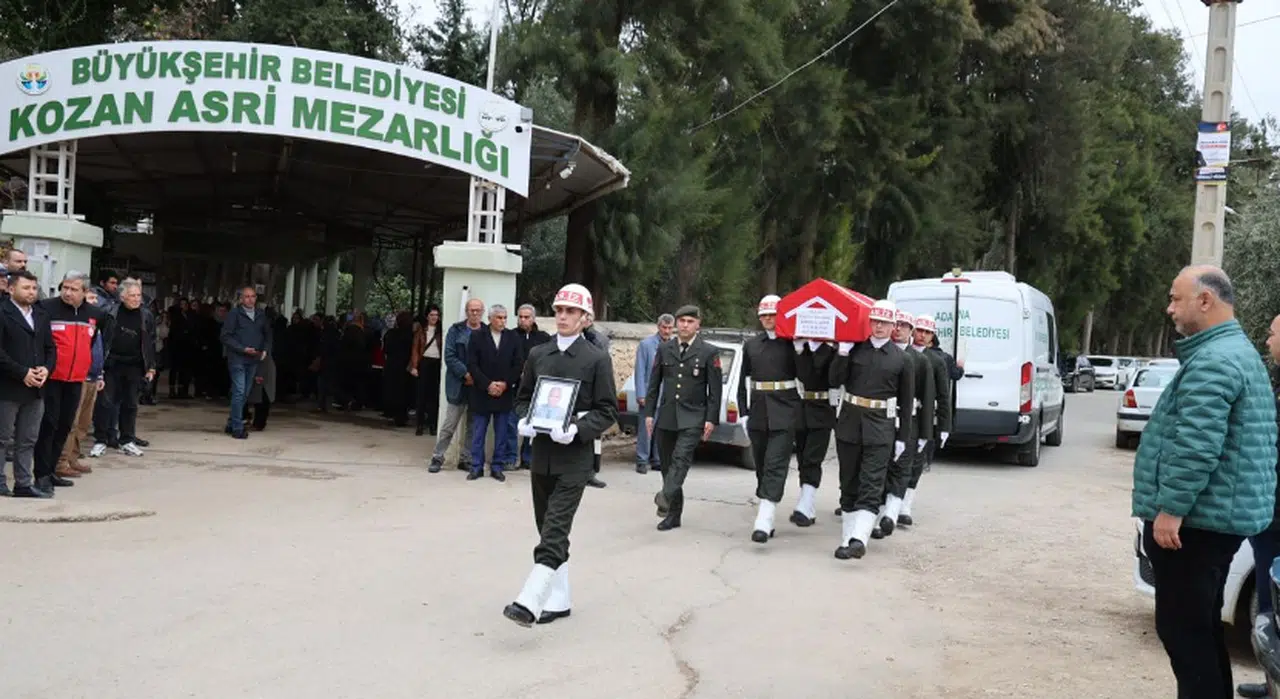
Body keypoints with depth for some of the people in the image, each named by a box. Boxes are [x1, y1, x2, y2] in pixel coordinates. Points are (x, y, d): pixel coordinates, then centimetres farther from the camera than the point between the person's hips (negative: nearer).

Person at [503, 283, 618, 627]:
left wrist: (577, 429, -21)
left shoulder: (597, 360, -4)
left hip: (574, 459, -6)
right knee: (549, 531, 13)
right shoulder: (538, 354, 10)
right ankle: (559, 600, 24)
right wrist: (524, 420, -4)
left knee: (554, 533, -13)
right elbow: (523, 398, 17)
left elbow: (608, 411, -5)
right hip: (541, 455, 6)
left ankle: (529, 602, -19)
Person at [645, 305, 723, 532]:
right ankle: (673, 514, 15)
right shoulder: (664, 350, 11)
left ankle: (666, 498, -35)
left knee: (681, 459, -21)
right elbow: (654, 384, 12)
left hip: (692, 418, -4)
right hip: (666, 416, 4)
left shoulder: (709, 352, 1)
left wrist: (711, 419, -7)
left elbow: (715, 389, -1)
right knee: (667, 463, 7)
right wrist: (649, 413, 6)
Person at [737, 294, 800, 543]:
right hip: (758, 410, 5)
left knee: (775, 465, -11)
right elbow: (744, 380, 12)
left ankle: (764, 521, -18)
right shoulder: (751, 344, 11)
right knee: (762, 465, 11)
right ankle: (765, 520, 22)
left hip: (785, 412, -4)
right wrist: (744, 412, 8)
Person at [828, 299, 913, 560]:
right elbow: (835, 380, 0)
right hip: (849, 422, 3)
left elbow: (906, 401, 6)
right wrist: (842, 353, -11)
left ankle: (859, 539, -22)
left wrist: (903, 438, 3)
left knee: (871, 486, -12)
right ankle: (847, 538, 16)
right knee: (849, 484, 9)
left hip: (880, 427, -2)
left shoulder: (900, 358, 3)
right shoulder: (855, 349, 6)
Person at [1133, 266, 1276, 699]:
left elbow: (1197, 446, -26)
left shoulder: (1213, 361, -18)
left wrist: (1171, 508, -22)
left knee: (1181, 627, -4)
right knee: (1200, 624, 18)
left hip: (1197, 518, -11)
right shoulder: (1235, 350, 18)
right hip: (1218, 515, 11)